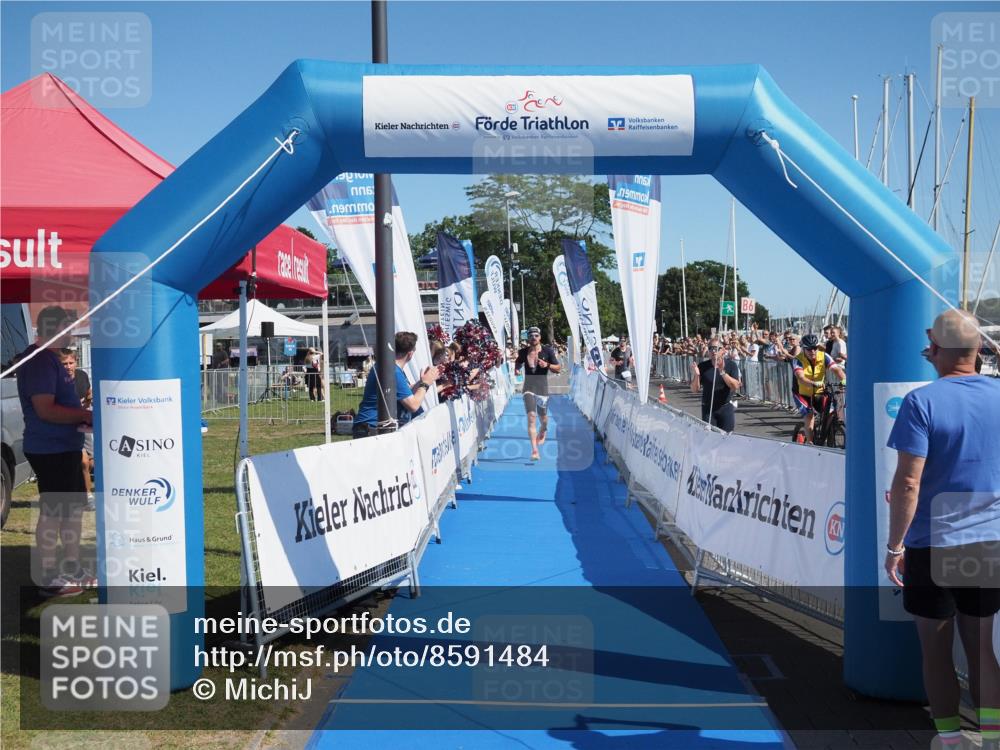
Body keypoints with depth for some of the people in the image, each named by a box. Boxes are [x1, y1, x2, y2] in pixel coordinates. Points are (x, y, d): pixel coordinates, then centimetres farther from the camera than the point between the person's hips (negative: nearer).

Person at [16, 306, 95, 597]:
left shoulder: (51, 358, 15)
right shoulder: (39, 361, -18)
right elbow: (45, 410, -25)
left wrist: (84, 416, 10)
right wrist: (87, 415, -18)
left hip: (65, 447, 10)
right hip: (50, 450, -10)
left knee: (74, 505, 17)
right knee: (52, 512, -2)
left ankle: (72, 568, 28)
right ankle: (49, 579, 7)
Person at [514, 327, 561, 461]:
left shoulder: (547, 351, -3)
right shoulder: (523, 352, 2)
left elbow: (558, 368, -1)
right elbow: (518, 362, 22)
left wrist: (547, 365, -20)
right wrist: (516, 369, -1)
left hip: (542, 388, 0)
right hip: (529, 388, 0)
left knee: (543, 417, 14)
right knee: (531, 417, -15)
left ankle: (542, 433, 52)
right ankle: (534, 450, -19)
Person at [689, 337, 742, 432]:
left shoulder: (731, 365, -5)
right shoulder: (702, 366, -3)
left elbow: (736, 386, -16)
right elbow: (694, 390, -2)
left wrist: (722, 372, -27)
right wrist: (696, 375, -21)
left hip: (726, 408, 0)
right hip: (708, 409, 1)